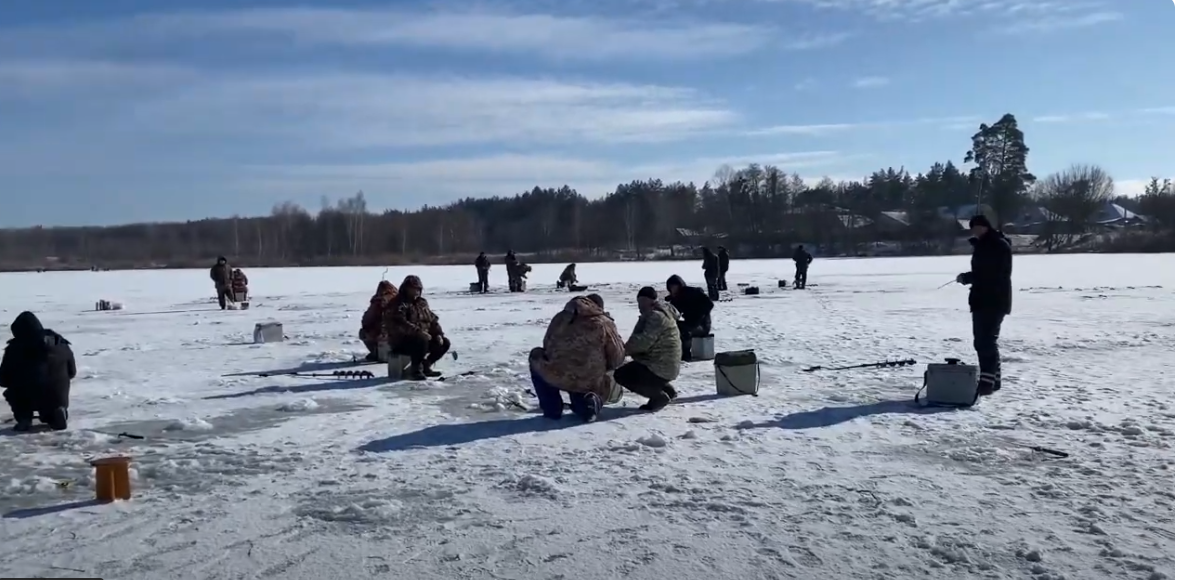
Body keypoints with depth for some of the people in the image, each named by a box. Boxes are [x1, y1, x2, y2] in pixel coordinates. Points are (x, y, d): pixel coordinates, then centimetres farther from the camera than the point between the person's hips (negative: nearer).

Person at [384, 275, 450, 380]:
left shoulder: (422, 303, 14)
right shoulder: (396, 304, -12)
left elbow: (432, 320, 15)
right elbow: (399, 325, -27)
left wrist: (438, 334, -3)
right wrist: (418, 332, -34)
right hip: (401, 342, -8)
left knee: (445, 343, -2)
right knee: (422, 340, -36)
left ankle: (425, 366, 7)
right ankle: (415, 369, -19)